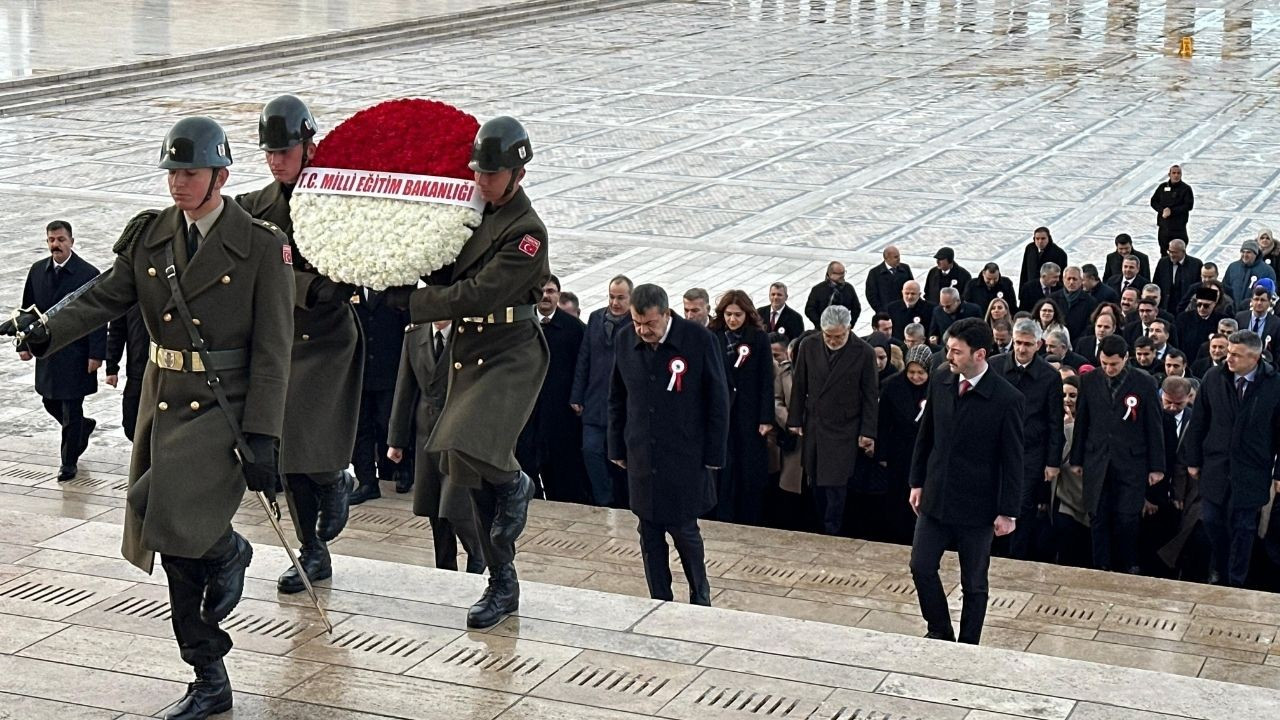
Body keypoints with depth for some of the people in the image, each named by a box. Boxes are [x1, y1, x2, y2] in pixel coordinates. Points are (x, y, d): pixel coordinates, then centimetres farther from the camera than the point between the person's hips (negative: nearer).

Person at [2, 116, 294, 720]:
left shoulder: (261, 246, -7)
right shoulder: (147, 235, 8)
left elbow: (272, 350, -8)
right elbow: (105, 297, -1)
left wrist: (262, 436, -14)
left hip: (225, 406, -5)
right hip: (163, 404, 6)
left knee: (159, 505, -27)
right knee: (175, 540, 9)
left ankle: (227, 552, 8)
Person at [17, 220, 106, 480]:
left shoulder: (88, 274, -11)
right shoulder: (37, 271, 5)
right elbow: (28, 309, 12)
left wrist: (96, 354, -15)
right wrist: (24, 344, 6)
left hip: (75, 353, -6)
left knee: (72, 409, 0)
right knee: (51, 403, 16)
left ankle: (69, 462, 11)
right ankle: (83, 427, 43)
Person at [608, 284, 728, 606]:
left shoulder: (700, 341, -13)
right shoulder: (625, 340, 0)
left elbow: (718, 401, -6)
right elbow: (617, 399, 11)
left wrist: (714, 455, -6)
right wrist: (617, 448, 11)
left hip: (685, 458, -4)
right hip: (642, 457, 4)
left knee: (684, 530, 2)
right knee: (650, 535, 8)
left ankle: (700, 597, 24)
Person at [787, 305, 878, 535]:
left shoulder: (864, 352, -9)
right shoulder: (808, 346, 0)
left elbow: (871, 395, -3)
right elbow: (799, 386, 9)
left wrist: (868, 432, -4)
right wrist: (794, 420, 8)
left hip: (843, 429, -3)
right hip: (813, 426, 4)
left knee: (835, 483, -7)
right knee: (816, 482, 7)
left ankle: (831, 531, 2)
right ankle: (821, 527, 18)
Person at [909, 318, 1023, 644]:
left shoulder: (1006, 399, -17)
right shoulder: (940, 381, -3)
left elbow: (1012, 460, -12)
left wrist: (1008, 512, -10)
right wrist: (918, 482, 10)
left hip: (977, 506, -4)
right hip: (935, 497, 4)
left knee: (974, 583, 9)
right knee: (921, 567, 6)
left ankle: (968, 646, 24)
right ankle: (940, 632, 27)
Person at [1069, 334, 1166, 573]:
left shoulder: (1144, 383, -2)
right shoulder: (1089, 381, 5)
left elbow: (1154, 426, 1)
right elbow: (1081, 422, 10)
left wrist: (1157, 466, 0)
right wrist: (1076, 459, 10)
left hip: (1132, 463, -2)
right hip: (1097, 462, 2)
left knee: (1127, 519, -4)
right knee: (1098, 519, 3)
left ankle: (1126, 569, 10)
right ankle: (1101, 569, 12)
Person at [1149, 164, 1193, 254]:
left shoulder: (1186, 188, -2)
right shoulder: (1163, 187, 9)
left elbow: (1189, 205, -10)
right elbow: (1153, 201, 9)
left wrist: (1172, 211, -16)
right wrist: (1162, 210, -11)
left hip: (1179, 226, -4)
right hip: (1163, 225, 4)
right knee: (1164, 252, 13)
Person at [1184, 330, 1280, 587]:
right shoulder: (1213, 378, -5)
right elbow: (1198, 423, 4)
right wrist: (1193, 460, 6)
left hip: (1251, 473, -2)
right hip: (1215, 467, 2)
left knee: (1242, 529, 7)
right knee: (1213, 523, 8)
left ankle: (1235, 583, 20)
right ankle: (1221, 576, 28)